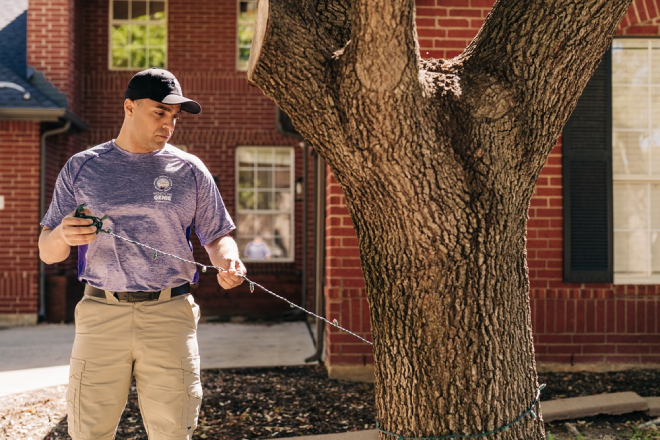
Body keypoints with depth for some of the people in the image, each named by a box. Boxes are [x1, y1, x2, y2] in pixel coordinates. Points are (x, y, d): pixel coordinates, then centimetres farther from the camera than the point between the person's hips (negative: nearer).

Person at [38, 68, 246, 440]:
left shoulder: (190, 170, 9)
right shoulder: (82, 168, 9)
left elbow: (217, 236, 11)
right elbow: (47, 252, 9)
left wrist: (228, 261, -12)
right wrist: (63, 235, -14)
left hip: (170, 315, 0)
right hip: (101, 315, 0)